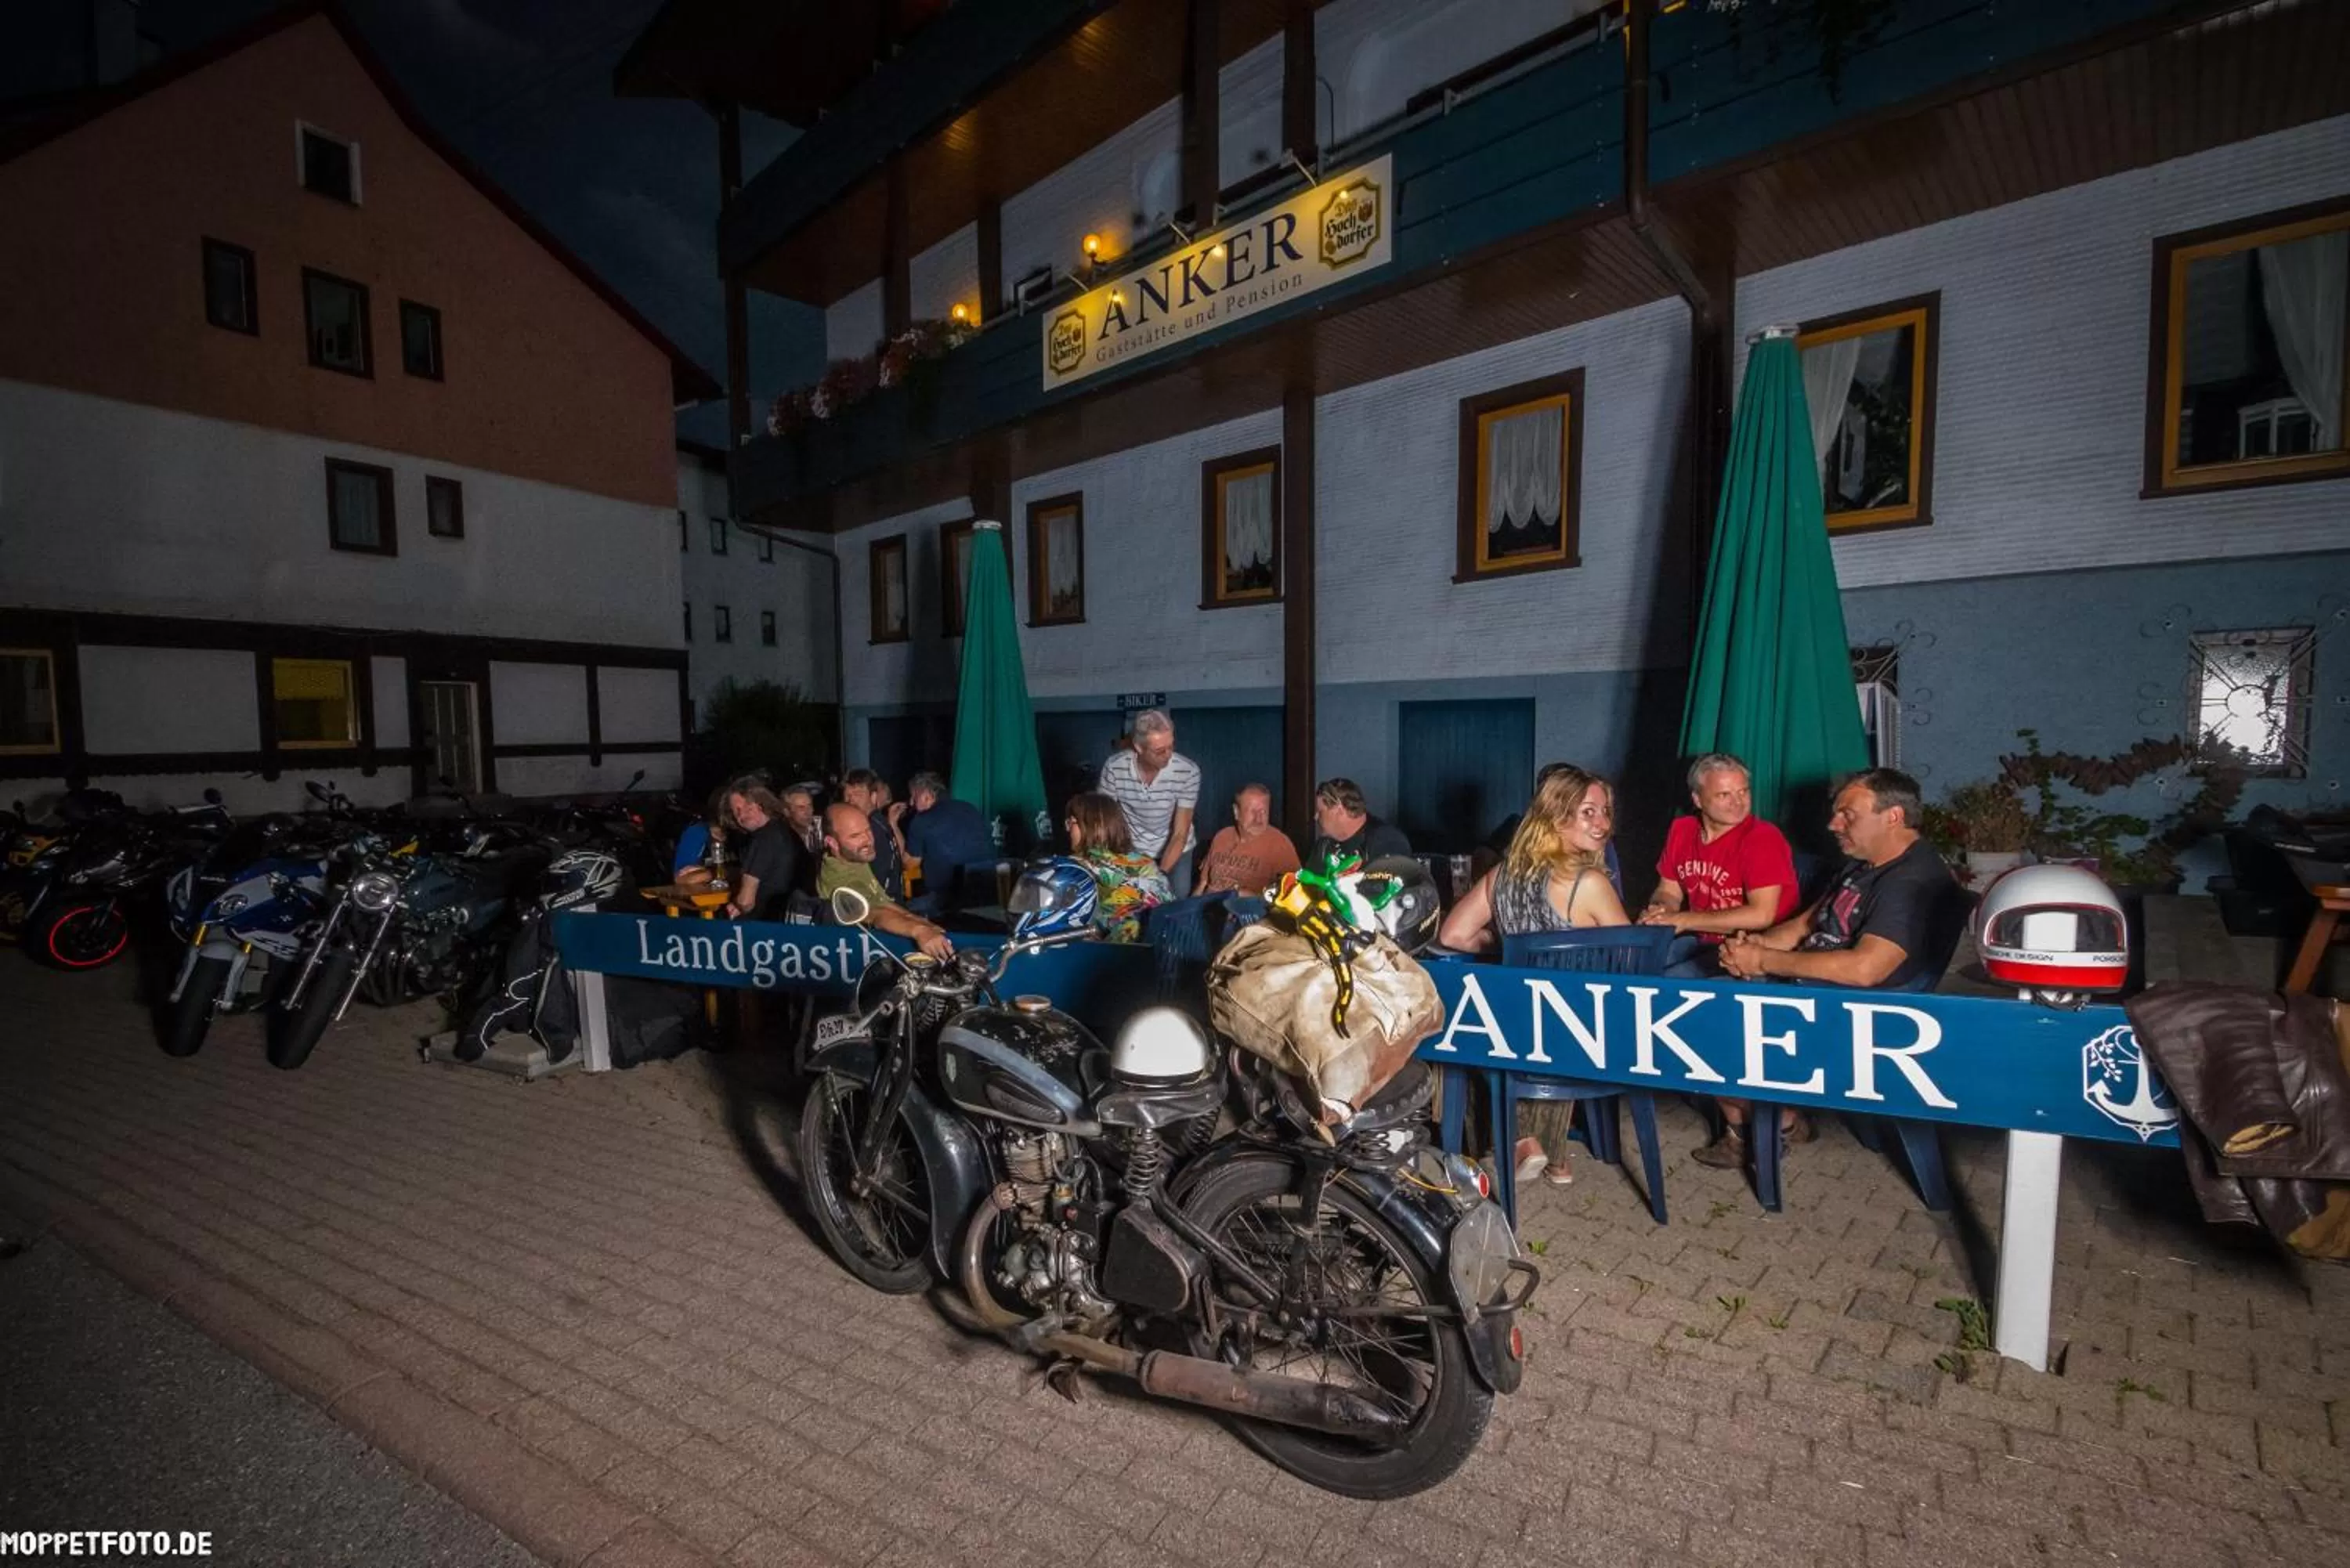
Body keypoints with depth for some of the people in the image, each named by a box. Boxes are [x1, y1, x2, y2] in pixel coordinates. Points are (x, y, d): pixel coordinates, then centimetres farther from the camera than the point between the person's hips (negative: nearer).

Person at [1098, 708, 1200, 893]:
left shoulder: (1188, 771, -28)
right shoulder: (1114, 767, -25)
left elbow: (1180, 834, -23)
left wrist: (1161, 874, -34)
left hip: (1175, 849, 0)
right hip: (1132, 850, 0)